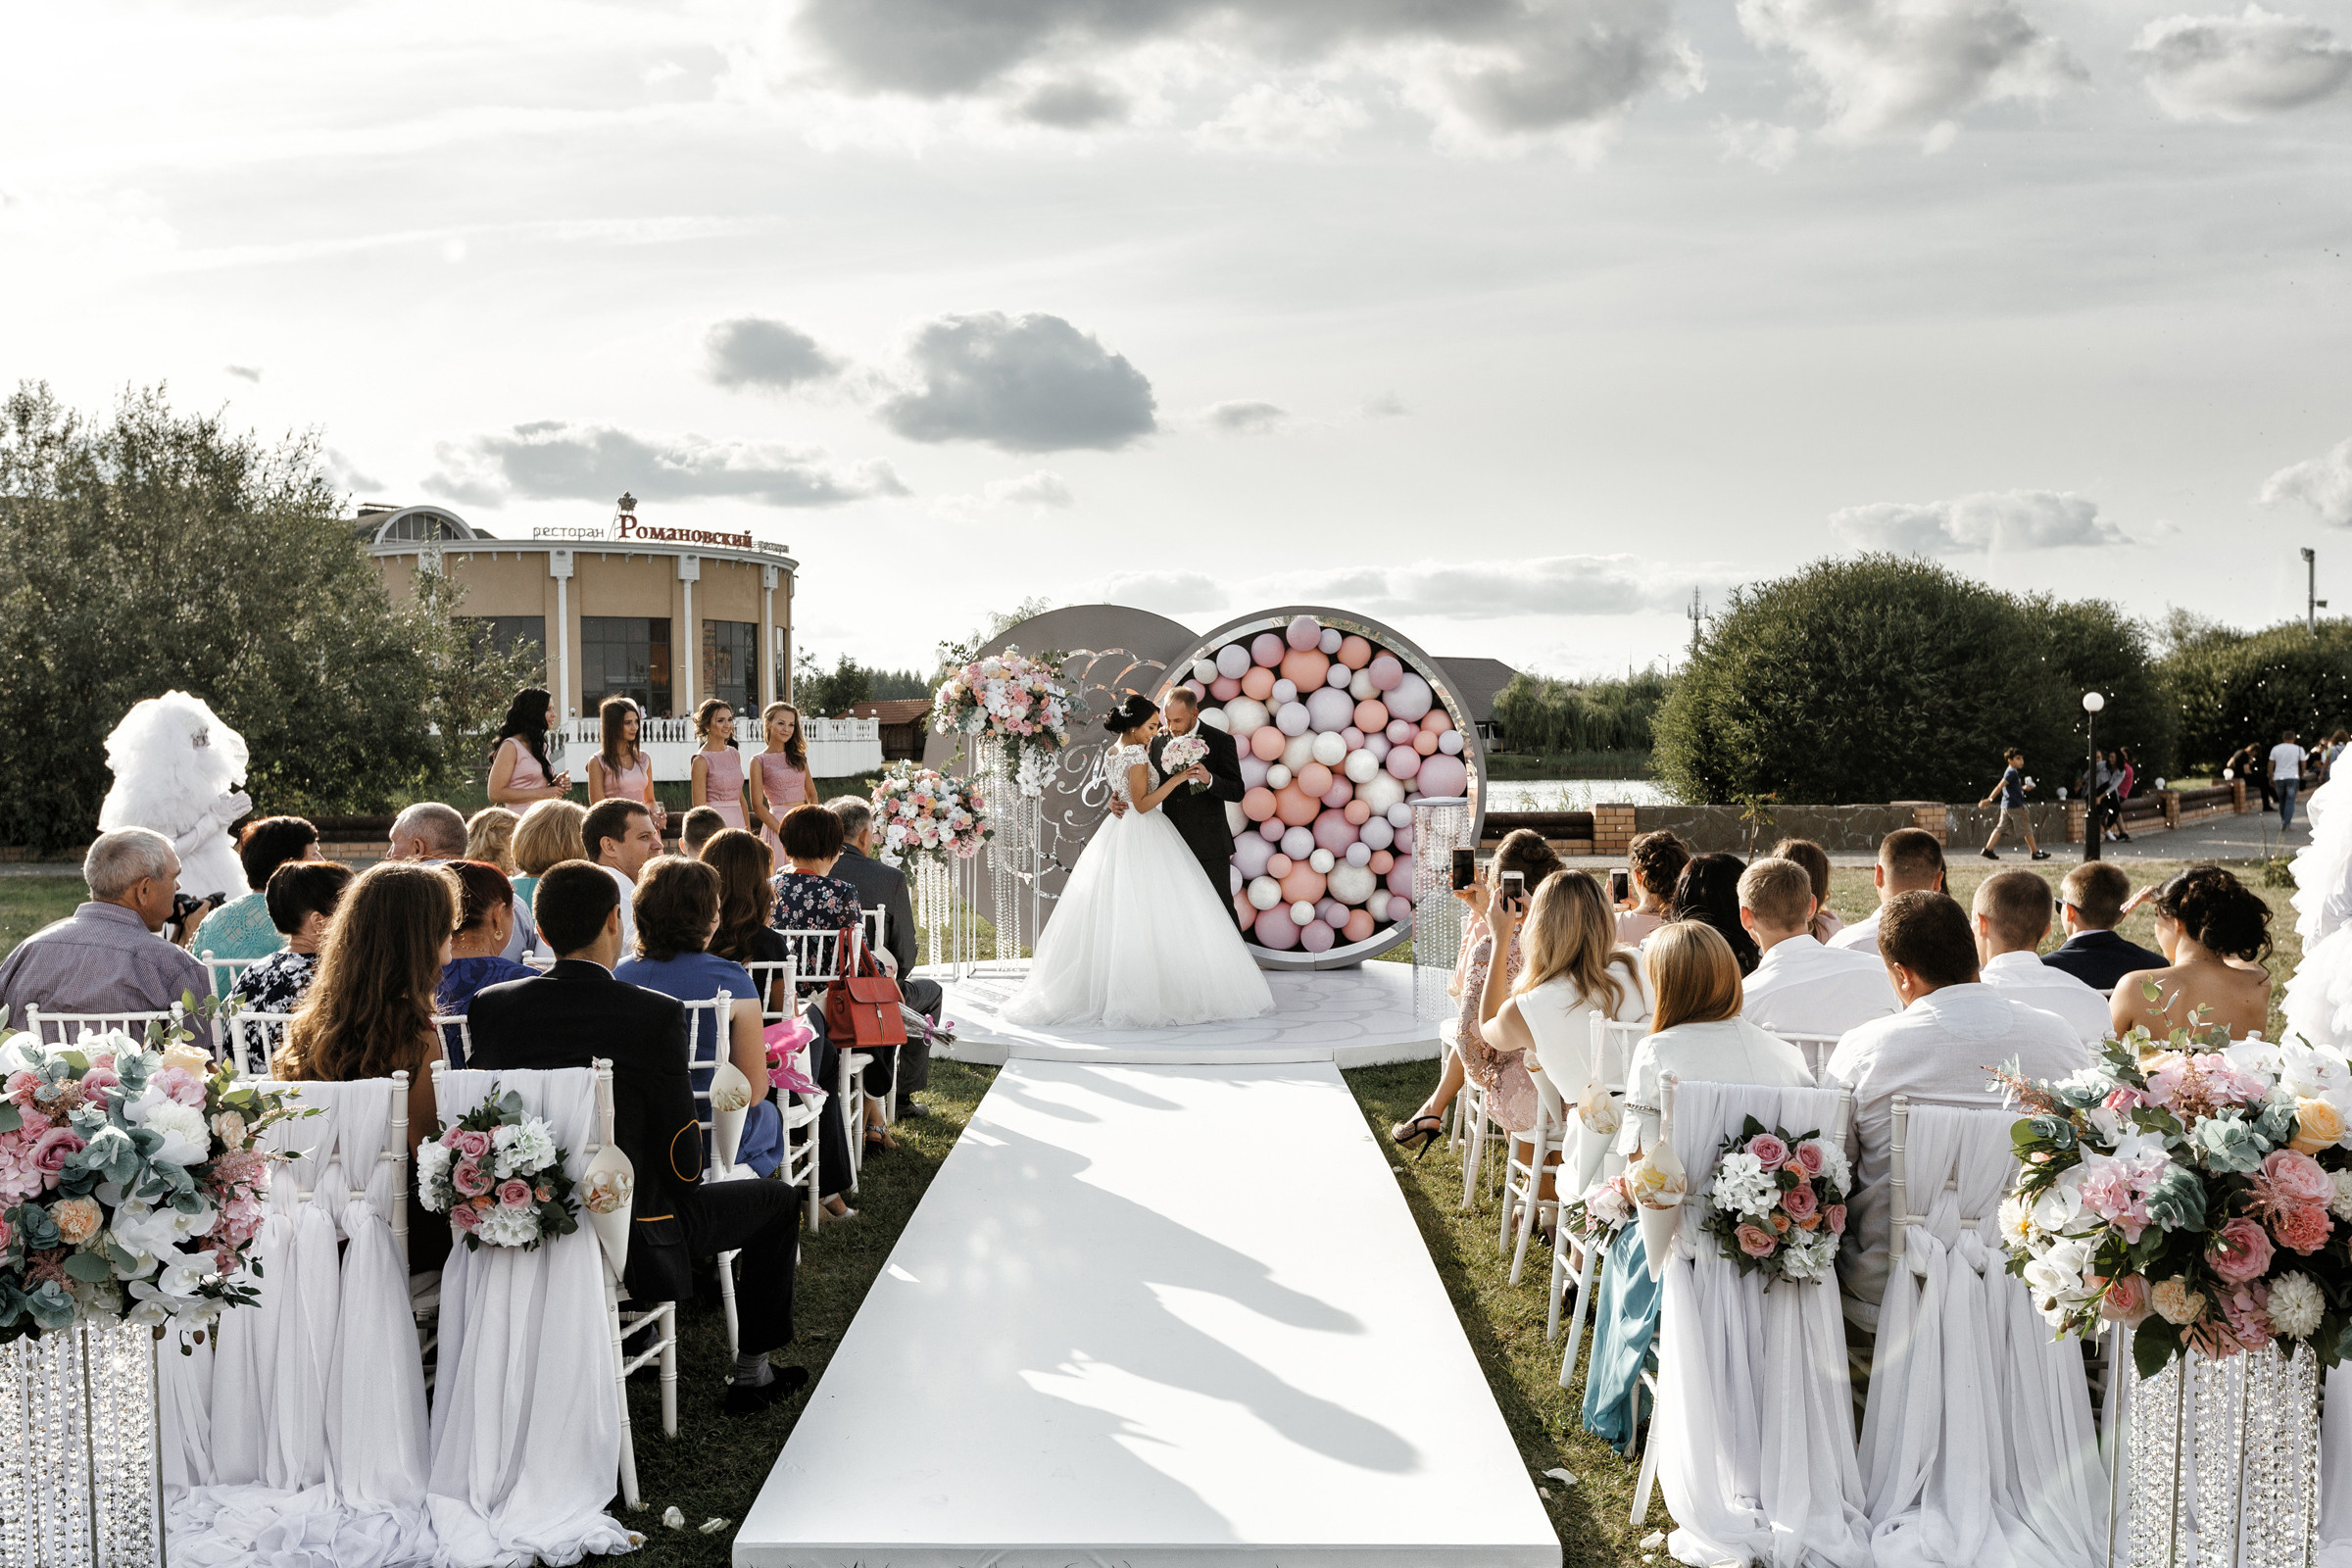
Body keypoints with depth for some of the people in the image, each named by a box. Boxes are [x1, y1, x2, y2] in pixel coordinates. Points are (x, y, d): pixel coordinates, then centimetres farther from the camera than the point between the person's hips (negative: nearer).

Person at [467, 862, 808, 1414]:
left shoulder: (491, 1004, -6)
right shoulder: (656, 1014, -19)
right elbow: (682, 1160, -14)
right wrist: (680, 1181, 10)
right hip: (628, 1240, -6)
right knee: (776, 1201, 19)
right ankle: (751, 1373, 29)